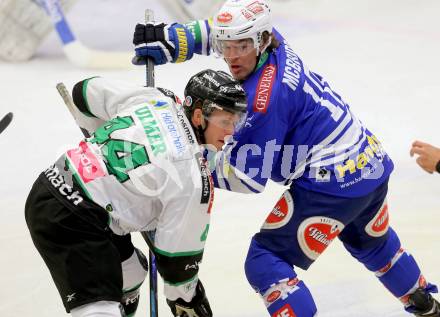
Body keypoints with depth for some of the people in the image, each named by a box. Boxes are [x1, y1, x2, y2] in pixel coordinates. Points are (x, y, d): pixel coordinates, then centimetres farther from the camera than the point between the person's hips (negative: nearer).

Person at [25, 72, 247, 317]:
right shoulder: (194, 179, -15)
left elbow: (86, 92, 18)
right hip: (71, 221, -10)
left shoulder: (155, 98, 3)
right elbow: (178, 252, -7)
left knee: (130, 270, 24)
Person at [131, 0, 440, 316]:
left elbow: (249, 177, -18)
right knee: (372, 242, 37)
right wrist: (170, 40, 4)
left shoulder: (265, 97, -24)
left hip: (332, 182, -10)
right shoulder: (275, 46, -2)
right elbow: (221, 31, 17)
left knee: (265, 264, -5)